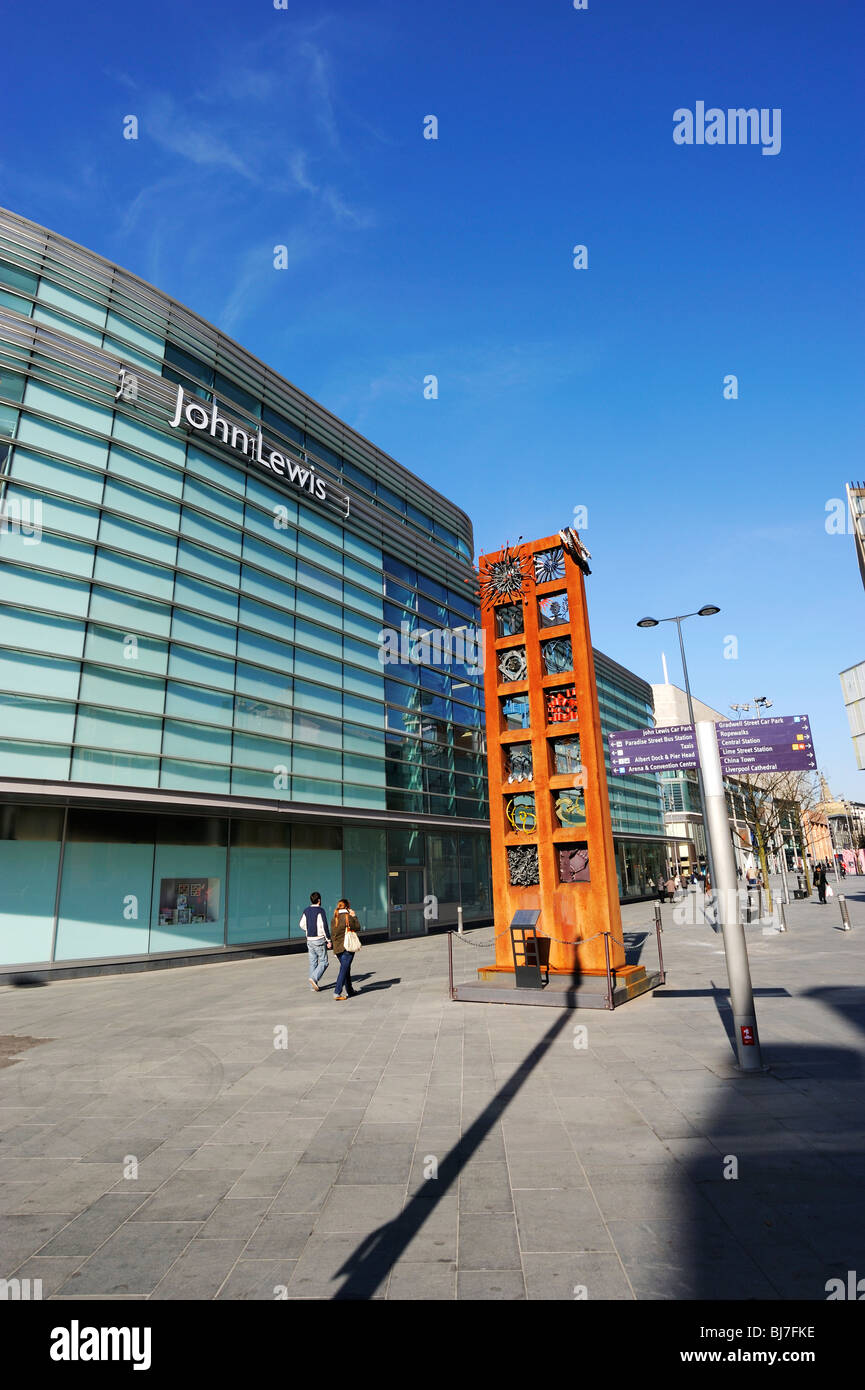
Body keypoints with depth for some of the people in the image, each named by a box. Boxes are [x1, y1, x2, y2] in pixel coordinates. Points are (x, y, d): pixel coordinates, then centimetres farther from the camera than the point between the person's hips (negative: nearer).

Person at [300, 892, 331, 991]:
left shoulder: (306, 911, 6)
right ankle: (314, 978, -17)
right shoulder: (320, 910, -13)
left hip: (309, 939, 6)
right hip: (319, 939, -6)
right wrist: (328, 940, -10)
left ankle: (312, 986, 13)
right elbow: (324, 926, -16)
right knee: (323, 962, 2)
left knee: (313, 962, 12)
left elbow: (302, 925, 8)